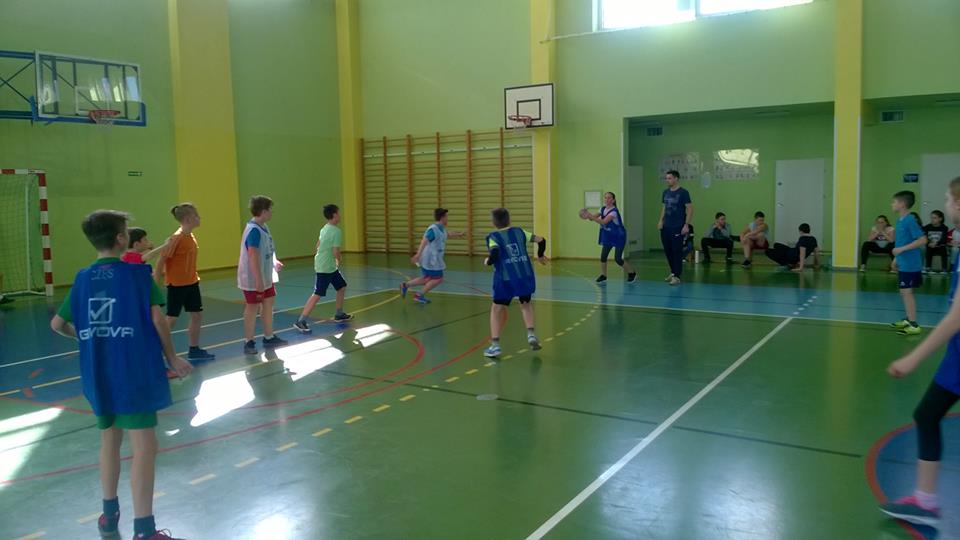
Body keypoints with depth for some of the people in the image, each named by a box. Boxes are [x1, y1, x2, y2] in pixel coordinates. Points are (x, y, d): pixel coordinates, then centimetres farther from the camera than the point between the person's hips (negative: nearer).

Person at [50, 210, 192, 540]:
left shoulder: (83, 278, 6)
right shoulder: (138, 272, -8)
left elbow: (57, 324, 12)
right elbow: (157, 317, -12)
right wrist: (171, 357, -1)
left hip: (97, 375, 6)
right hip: (135, 372, -6)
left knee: (109, 439, 22)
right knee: (144, 447, -2)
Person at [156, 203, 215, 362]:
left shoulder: (191, 236, 5)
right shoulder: (177, 238, -19)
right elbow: (162, 259, -18)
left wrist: (195, 276, 13)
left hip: (191, 282, 8)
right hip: (176, 284, -8)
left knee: (197, 315, 11)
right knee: (171, 319, -1)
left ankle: (194, 350, 23)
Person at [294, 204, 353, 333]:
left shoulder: (324, 229, 9)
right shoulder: (336, 231, -18)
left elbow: (318, 245, 19)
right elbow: (336, 253, -22)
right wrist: (340, 261, -1)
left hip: (330, 267, 10)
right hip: (326, 268, -10)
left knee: (342, 287, 19)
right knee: (317, 294, -9)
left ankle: (339, 315, 29)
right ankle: (301, 321, -9)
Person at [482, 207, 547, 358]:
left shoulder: (493, 237, 1)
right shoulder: (519, 231, 13)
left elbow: (494, 253, -17)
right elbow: (541, 240, 14)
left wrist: (487, 261, 3)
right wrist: (540, 255, 30)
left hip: (506, 279, -3)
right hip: (525, 276, 3)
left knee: (497, 309, 12)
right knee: (526, 304, 27)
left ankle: (495, 345, 6)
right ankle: (531, 334, 9)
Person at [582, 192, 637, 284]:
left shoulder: (614, 211, -25)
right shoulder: (603, 209, -1)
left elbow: (603, 222, -36)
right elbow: (594, 217, -9)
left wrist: (591, 216, -43)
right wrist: (588, 216, -31)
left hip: (618, 237, -7)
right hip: (608, 236, 7)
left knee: (617, 259, -7)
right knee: (603, 256, -4)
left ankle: (632, 273, 13)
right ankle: (603, 276, 10)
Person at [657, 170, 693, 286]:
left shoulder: (683, 193, -7)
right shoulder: (665, 192, 11)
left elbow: (690, 209, -8)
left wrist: (686, 225, -15)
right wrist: (661, 220, 7)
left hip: (678, 228, -6)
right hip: (666, 227, 6)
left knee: (677, 251, -5)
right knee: (667, 250, 11)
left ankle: (677, 276, -1)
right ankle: (673, 272, 26)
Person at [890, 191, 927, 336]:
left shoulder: (910, 220, -17)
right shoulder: (900, 220, 11)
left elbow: (922, 240, -21)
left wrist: (902, 249, -23)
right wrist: (897, 258, 20)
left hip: (910, 264, -9)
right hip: (903, 264, 9)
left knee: (907, 292, -6)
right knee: (904, 292, 17)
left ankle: (914, 325, -1)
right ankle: (908, 319, 29)